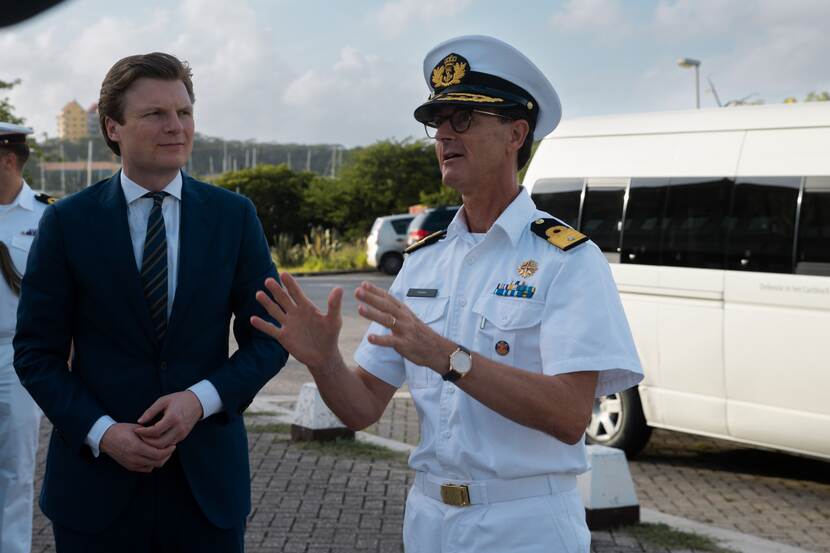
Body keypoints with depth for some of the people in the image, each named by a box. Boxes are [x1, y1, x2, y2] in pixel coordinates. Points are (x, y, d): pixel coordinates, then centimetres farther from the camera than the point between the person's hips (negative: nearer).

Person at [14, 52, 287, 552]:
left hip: (208, 479, 1)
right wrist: (101, 431, -13)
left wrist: (203, 398, -12)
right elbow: (36, 352, 0)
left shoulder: (234, 216, 2)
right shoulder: (68, 222, -1)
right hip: (98, 480, -1)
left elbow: (269, 337, 3)